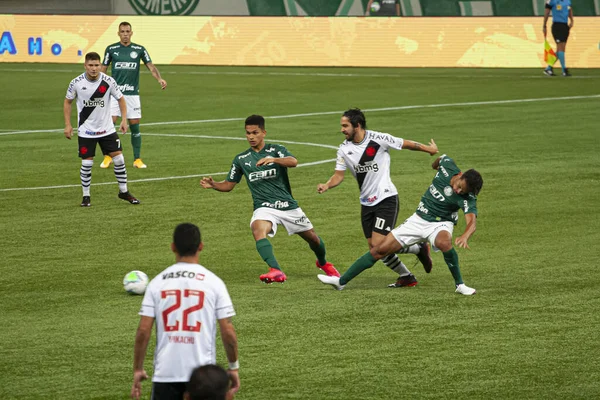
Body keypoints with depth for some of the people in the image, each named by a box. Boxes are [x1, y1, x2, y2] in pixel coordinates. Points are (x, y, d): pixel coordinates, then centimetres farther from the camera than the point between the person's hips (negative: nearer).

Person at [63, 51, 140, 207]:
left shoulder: (108, 81, -11)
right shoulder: (76, 83, -11)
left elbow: (120, 99, 3)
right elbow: (67, 102, 4)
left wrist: (124, 120, -5)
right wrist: (68, 124, -1)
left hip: (107, 129, 1)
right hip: (86, 131, -1)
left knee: (119, 159, -1)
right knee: (86, 163, -2)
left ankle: (124, 191, 16)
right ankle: (86, 196, 14)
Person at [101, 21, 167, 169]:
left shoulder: (139, 50, 4)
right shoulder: (111, 49, 3)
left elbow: (151, 66, -1)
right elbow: (103, 69, 9)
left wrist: (159, 79, -20)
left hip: (133, 93, 1)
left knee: (135, 127, 2)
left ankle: (137, 159, 12)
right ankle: (107, 158, 6)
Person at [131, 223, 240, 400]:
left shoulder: (157, 282, 1)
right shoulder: (213, 282, -3)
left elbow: (143, 331, -2)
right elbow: (228, 331, -4)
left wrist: (138, 369, 7)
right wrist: (233, 367, 9)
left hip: (165, 373, 1)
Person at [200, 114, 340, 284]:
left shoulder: (276, 150, -1)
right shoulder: (241, 159, 9)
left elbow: (293, 161, -21)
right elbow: (229, 185, 14)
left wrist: (273, 159, -40)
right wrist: (212, 184, -7)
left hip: (288, 205, 0)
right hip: (264, 207, 0)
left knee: (312, 238, 13)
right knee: (258, 230, -34)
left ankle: (323, 263, 48)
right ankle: (276, 271, -47)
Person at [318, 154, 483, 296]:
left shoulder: (467, 199, -25)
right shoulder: (447, 165, -14)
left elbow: (472, 221, -39)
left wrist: (465, 236, -59)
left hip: (440, 224, -4)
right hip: (418, 220, 4)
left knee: (443, 242, -41)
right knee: (381, 249, -1)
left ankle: (460, 285, -21)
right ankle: (341, 281, 9)